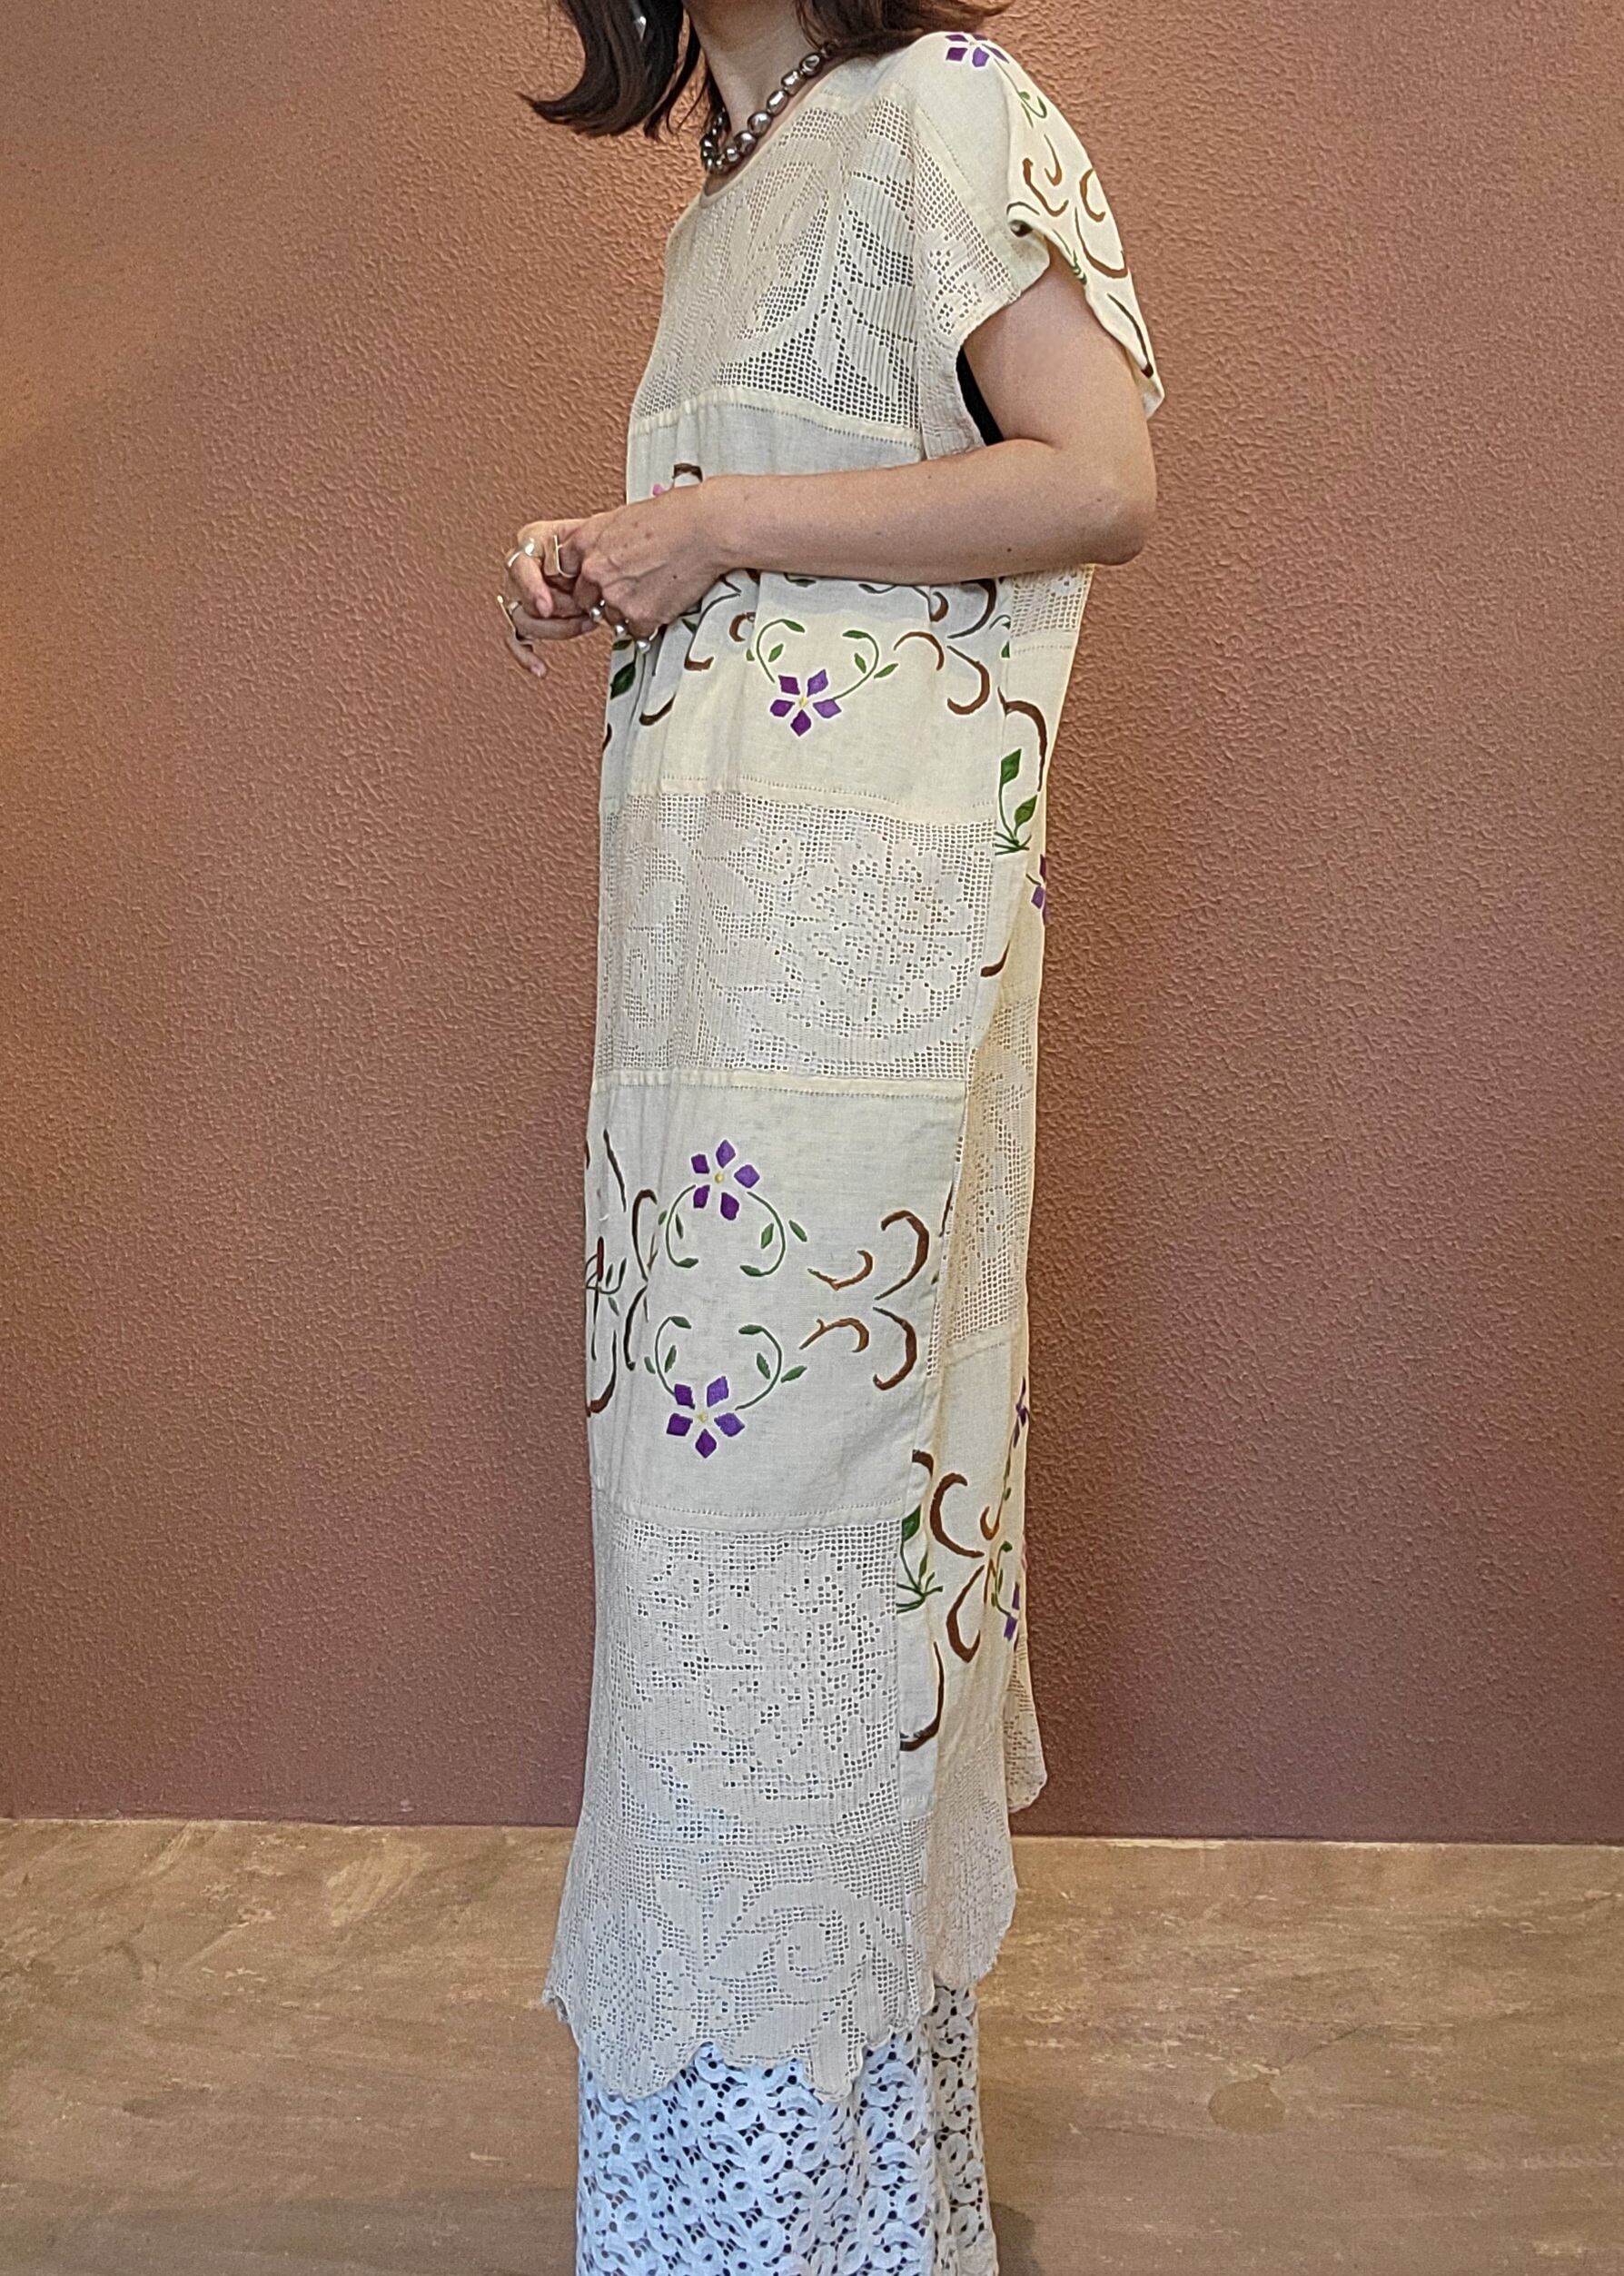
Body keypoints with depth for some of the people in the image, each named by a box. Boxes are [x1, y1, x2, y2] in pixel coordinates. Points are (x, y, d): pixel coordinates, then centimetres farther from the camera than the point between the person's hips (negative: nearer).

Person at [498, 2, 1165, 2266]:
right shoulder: (733, 188, 25)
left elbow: (1102, 482, -12)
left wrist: (715, 523, -10)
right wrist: (609, 561, 9)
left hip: (857, 897, -8)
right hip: (718, 882, 8)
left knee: (784, 1438, -7)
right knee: (717, 1427, 8)